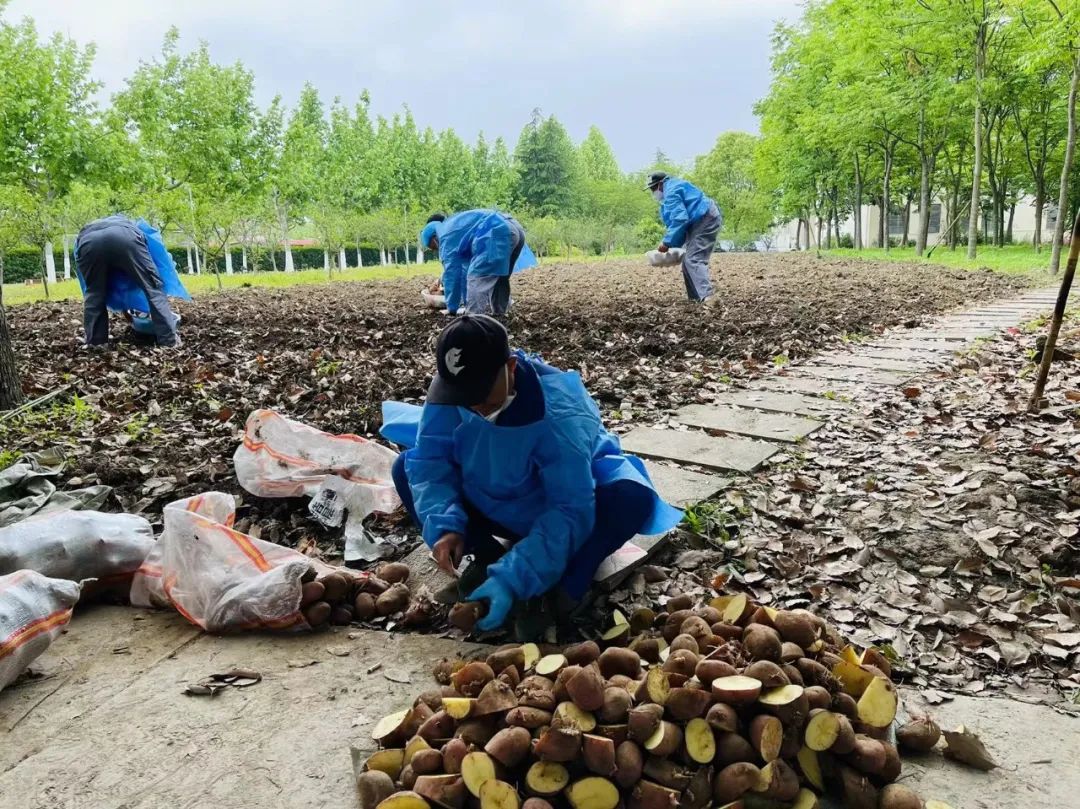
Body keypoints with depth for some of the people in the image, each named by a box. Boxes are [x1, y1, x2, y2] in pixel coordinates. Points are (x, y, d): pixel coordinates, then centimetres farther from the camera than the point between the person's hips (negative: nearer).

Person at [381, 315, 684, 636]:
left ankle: (555, 588, -19)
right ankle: (489, 557, -6)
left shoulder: (559, 413, -35)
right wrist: (444, 525, -33)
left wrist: (512, 579, -43)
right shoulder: (449, 391, -21)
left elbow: (570, 511, -36)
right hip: (497, 507, 4)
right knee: (406, 469, -12)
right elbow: (429, 460, -16)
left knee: (632, 497, -34)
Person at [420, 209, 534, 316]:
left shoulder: (446, 235, 8)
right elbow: (466, 268, 36)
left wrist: (452, 309, 13)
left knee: (477, 279, -4)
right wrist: (465, 302, 38)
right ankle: (499, 312, 29)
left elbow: (451, 273, 6)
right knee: (499, 278, 22)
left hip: (498, 234, -10)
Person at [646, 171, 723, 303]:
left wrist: (667, 242, -17)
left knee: (693, 260, -19)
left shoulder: (672, 190, -12)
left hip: (706, 220, -11)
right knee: (689, 261, 13)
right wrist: (673, 244, 16)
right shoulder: (672, 190, 22)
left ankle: (706, 298, -30)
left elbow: (680, 219, -23)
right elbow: (677, 219, 25)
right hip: (704, 222, 11)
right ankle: (695, 298, 13)